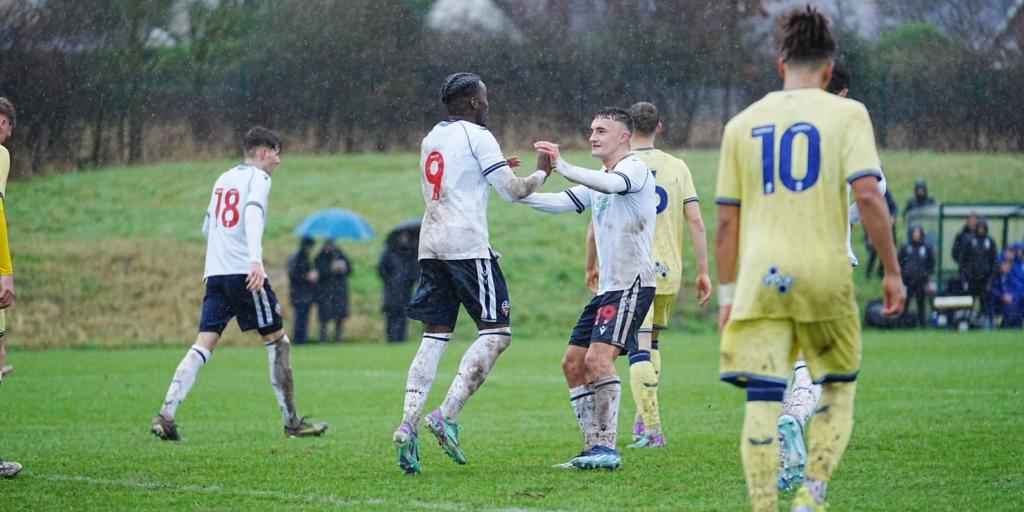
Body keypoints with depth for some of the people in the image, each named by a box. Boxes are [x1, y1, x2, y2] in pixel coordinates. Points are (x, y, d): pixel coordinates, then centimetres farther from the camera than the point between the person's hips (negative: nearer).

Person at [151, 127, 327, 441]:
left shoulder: (224, 179, 21)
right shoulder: (258, 178, -2)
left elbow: (207, 228, 28)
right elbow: (253, 215, -21)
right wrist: (256, 261, -33)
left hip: (215, 273, 7)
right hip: (244, 272, -7)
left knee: (204, 345, 0)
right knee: (277, 341, 5)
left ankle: (165, 416, -15)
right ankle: (292, 422, 8)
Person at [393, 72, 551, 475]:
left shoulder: (431, 139, 19)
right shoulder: (477, 136, -4)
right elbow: (513, 192, -5)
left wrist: (496, 170, 31)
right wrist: (542, 173, 13)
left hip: (431, 245, 7)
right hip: (467, 244, -7)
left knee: (434, 338, 6)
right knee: (497, 332, -3)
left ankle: (408, 424, -10)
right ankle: (447, 415, -15)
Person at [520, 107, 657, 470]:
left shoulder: (635, 168, -7)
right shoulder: (598, 181, 21)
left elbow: (611, 184, -29)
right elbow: (560, 203, 17)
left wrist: (563, 168, -39)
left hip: (632, 284, -10)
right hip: (607, 288, 10)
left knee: (598, 357, -23)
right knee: (573, 364, 8)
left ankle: (607, 448, -22)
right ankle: (594, 447, 11)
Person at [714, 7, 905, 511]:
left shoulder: (742, 124, 10)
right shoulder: (845, 114, 2)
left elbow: (726, 222, 10)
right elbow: (868, 195, -10)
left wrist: (726, 295, 16)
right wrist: (892, 272, -3)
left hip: (760, 281, 1)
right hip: (825, 278, -1)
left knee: (763, 403, -1)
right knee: (838, 390, 16)